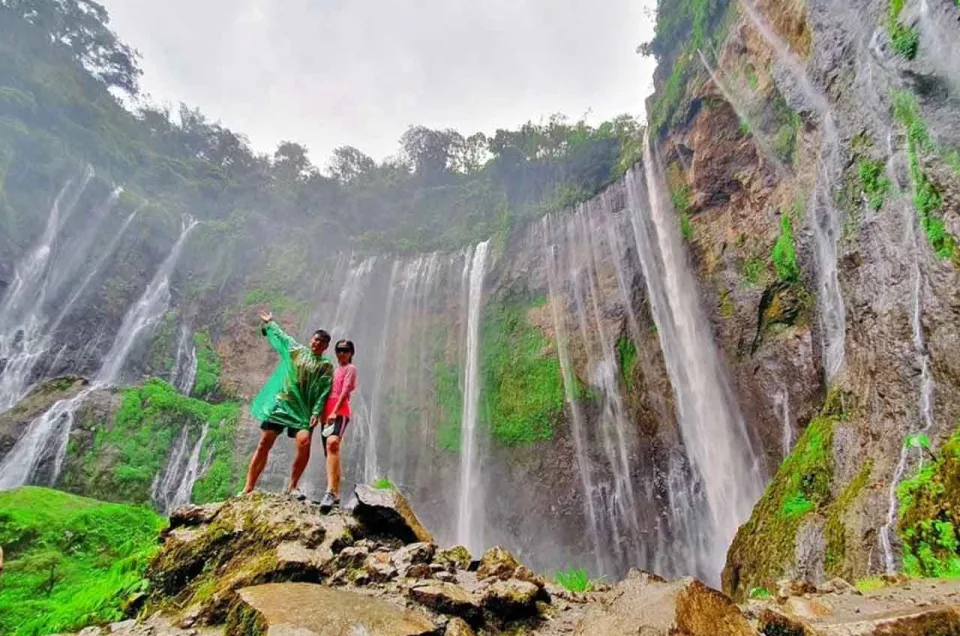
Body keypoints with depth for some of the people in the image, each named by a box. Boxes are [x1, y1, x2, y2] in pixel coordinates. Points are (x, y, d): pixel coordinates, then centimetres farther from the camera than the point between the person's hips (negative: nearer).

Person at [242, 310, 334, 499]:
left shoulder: (326, 365, 6)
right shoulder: (296, 350, 11)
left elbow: (323, 391, -2)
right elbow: (279, 335, 29)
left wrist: (316, 413, -13)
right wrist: (269, 323, 43)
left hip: (303, 410, -2)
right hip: (280, 403, 2)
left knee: (304, 443, -21)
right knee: (264, 444, -2)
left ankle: (292, 486, -6)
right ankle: (248, 488, 6)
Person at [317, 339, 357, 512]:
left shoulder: (350, 368, 6)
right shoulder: (335, 370, 27)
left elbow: (345, 391, -8)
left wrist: (335, 412, -20)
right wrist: (321, 413, 8)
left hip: (340, 412, -8)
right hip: (327, 413, 9)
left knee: (332, 443, -33)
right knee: (330, 452, 8)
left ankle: (330, 492, -45)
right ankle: (335, 494, 15)